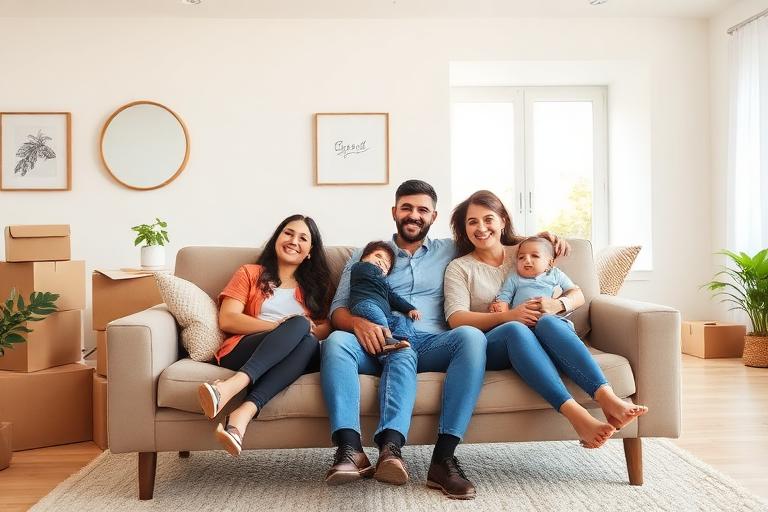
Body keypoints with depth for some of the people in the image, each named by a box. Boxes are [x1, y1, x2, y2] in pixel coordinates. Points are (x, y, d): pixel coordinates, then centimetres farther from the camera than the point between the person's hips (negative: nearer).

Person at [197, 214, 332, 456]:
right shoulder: (250, 274, 17)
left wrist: (312, 329, -12)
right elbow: (227, 320, 1)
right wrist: (280, 325, -11)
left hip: (290, 358, 3)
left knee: (309, 343, -34)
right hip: (241, 351, -2)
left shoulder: (314, 285, 27)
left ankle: (244, 411, -50)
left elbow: (325, 329, 13)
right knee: (299, 324, -32)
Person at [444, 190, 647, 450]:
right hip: (492, 344, -2)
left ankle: (607, 399, -50)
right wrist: (507, 316, -18)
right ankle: (576, 415, -52)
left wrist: (558, 304, -9)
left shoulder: (523, 253, 21)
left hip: (537, 340, 2)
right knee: (515, 329, -36)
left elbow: (578, 294, 16)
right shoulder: (459, 267, 14)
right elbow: (456, 319, -4)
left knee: (548, 321, -33)